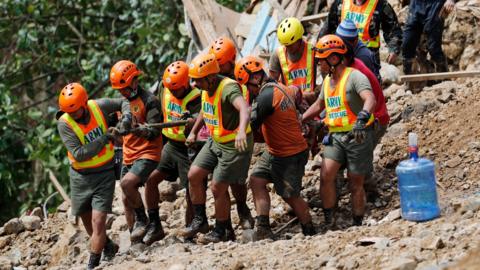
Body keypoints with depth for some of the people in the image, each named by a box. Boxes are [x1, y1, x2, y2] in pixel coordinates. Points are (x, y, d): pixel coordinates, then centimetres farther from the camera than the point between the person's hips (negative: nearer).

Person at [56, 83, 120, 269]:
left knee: (98, 221, -9)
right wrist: (104, 138, -26)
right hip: (81, 177, 1)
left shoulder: (98, 107, -13)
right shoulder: (64, 123, -20)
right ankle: (108, 246, 41)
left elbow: (123, 103, 7)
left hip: (104, 174, -1)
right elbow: (79, 154, -26)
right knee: (86, 218, 16)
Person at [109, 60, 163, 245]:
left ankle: (142, 219, -9)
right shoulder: (124, 102, 14)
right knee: (127, 199, 7)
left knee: (127, 183, -30)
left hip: (148, 154, -9)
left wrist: (134, 128, -32)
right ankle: (135, 241, 16)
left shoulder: (149, 101, -12)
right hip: (129, 156, 9)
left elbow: (154, 132, -19)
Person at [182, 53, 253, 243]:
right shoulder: (206, 88, -1)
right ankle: (200, 221, 16)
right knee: (194, 175, 1)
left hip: (235, 145, -8)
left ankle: (221, 231, 16)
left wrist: (241, 130, -66)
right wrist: (193, 132, 19)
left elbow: (244, 108, -49)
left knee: (218, 187, -3)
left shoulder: (228, 88, -29)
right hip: (215, 141, 8)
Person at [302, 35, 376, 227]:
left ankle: (357, 225, 15)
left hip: (358, 137, -6)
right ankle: (329, 222, -5)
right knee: (326, 176, -13)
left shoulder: (354, 77, -15)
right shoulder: (327, 80, 11)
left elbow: (370, 99, -32)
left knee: (356, 184, 2)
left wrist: (361, 119, -49)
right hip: (335, 136, 6)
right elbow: (319, 105, 29)